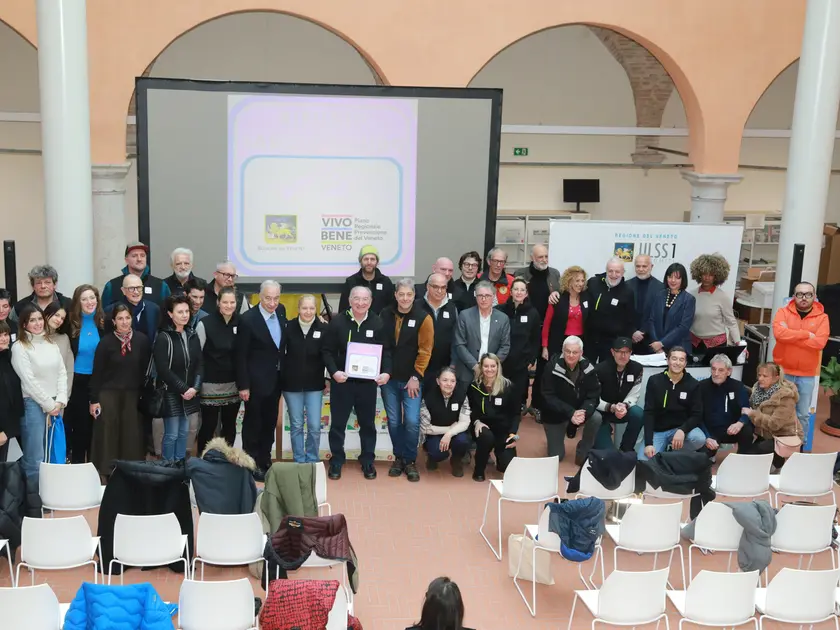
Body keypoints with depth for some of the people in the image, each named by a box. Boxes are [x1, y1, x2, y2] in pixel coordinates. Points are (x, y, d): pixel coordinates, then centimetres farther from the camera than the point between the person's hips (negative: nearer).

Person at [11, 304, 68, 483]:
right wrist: (49, 405, -10)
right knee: (34, 460, -4)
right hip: (33, 405, -6)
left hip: (56, 406, 6)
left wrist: (60, 401, -3)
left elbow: (62, 373, 9)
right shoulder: (19, 347, -7)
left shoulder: (51, 343, 11)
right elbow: (29, 381, -11)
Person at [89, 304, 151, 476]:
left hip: (133, 394, 2)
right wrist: (94, 399, -5)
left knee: (131, 435, 5)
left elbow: (147, 368, 4)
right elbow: (97, 372, -4)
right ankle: (107, 472, 14)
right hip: (108, 393, -2)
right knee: (108, 435, 3)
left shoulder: (142, 340, -3)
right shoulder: (106, 342, -7)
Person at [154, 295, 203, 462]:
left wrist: (195, 388, -8)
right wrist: (183, 389, -15)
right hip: (171, 394, -5)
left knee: (184, 433, 11)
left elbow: (200, 364, 5)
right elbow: (163, 370, -14)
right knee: (171, 435, -2)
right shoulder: (163, 338, -10)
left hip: (190, 394, 5)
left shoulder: (192, 336, 7)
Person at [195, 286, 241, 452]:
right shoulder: (205, 323, -10)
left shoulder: (240, 322, 1)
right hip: (211, 385, -3)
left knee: (230, 426, 13)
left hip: (233, 385, 3)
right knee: (208, 426, 4)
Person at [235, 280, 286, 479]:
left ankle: (265, 461, 30)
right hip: (256, 381, -6)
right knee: (253, 423, 8)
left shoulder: (281, 311, 0)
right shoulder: (248, 319, -19)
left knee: (270, 423, 16)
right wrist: (243, 385, -15)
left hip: (276, 379, 6)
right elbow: (241, 356, -15)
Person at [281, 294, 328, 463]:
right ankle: (299, 462, 20)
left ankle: (312, 462, 16)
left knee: (314, 426, -1)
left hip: (314, 384, 0)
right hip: (292, 383, 0)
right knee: (296, 426, 9)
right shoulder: (289, 327, -5)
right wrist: (281, 377, -2)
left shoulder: (323, 328, -6)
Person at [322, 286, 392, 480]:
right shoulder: (338, 321, -5)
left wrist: (386, 372, -14)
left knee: (368, 423, 11)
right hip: (341, 380, -1)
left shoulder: (377, 323, -1)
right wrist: (333, 371, -18)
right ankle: (336, 461, 22)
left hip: (368, 382, 1)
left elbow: (386, 351, 2)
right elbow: (328, 351, -4)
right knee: (338, 423, 8)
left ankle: (367, 461, 25)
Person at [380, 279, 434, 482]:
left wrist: (416, 376, -10)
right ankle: (398, 457, 24)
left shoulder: (423, 318, -8)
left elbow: (425, 351, -8)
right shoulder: (385, 315, 2)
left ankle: (410, 461, 10)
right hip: (389, 378, 3)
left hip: (411, 379, -3)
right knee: (393, 421, 8)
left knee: (412, 421, -7)